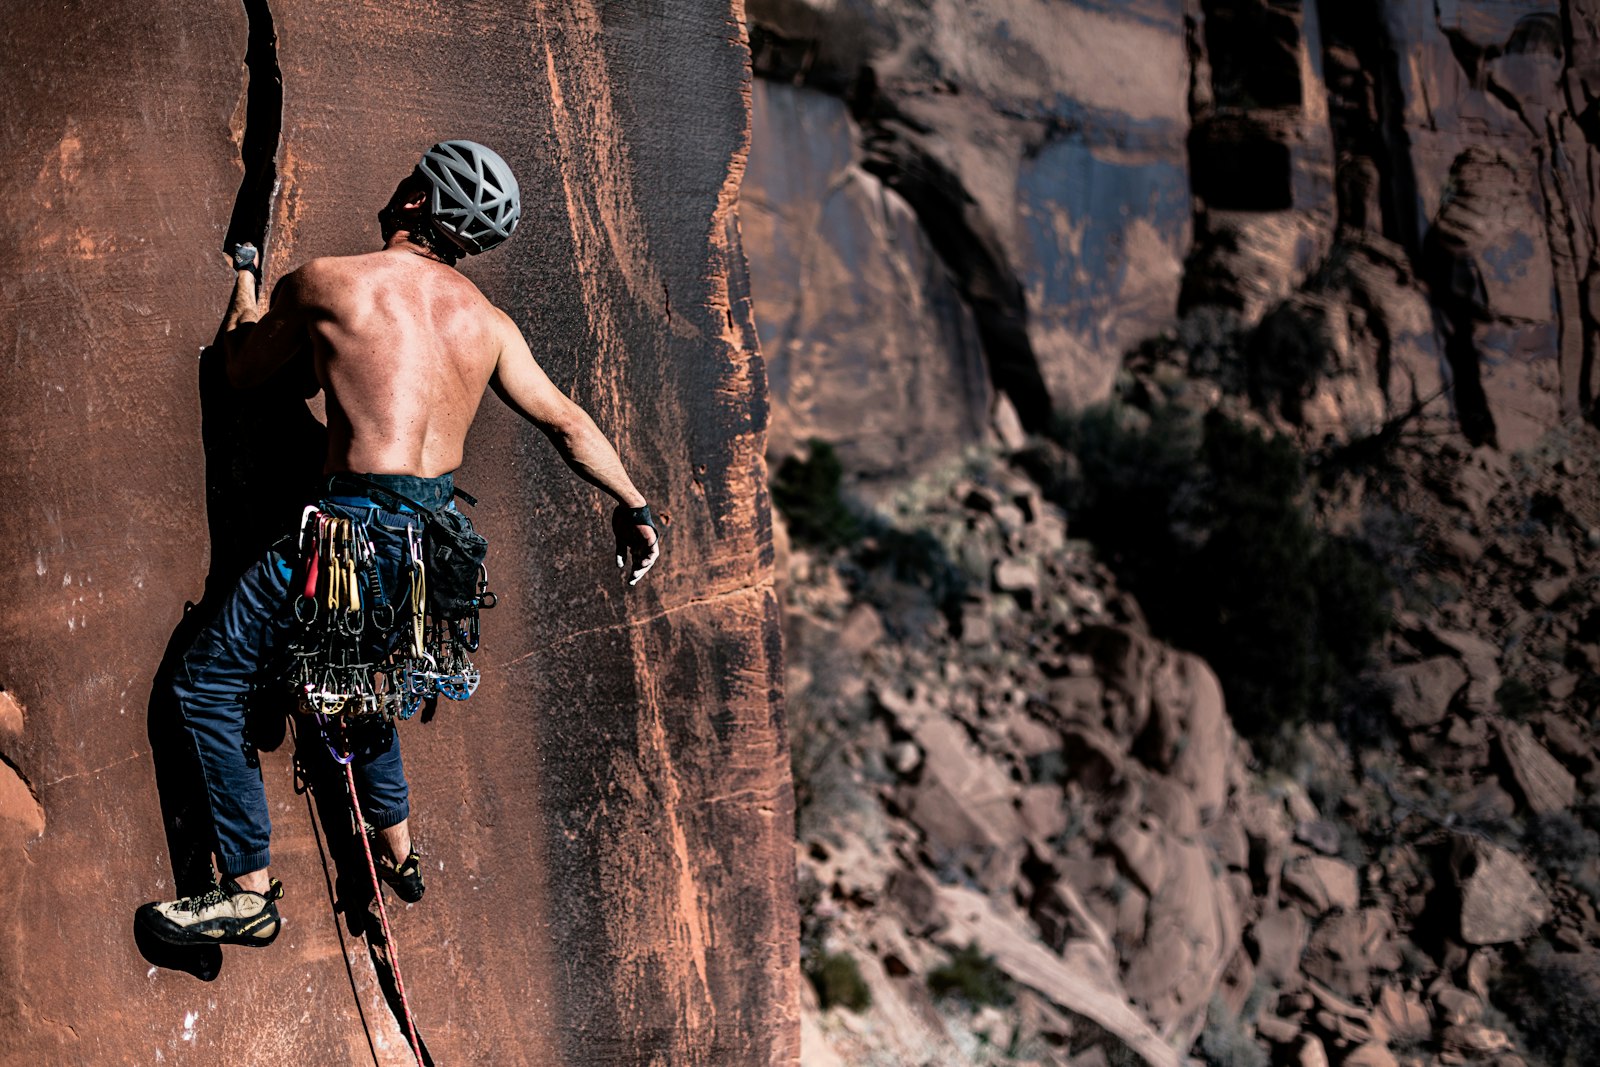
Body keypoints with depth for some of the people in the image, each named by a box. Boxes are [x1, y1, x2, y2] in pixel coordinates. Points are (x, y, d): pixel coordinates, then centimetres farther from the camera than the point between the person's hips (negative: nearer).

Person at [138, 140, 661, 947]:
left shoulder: (326, 282, -4)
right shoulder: (487, 321, 9)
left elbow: (243, 371, 12)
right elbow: (568, 424, 14)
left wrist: (245, 284, 31)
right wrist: (633, 505, 26)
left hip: (360, 522, -7)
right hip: (436, 531, 7)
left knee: (208, 680, 5)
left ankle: (250, 894, 5)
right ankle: (398, 850, 36)